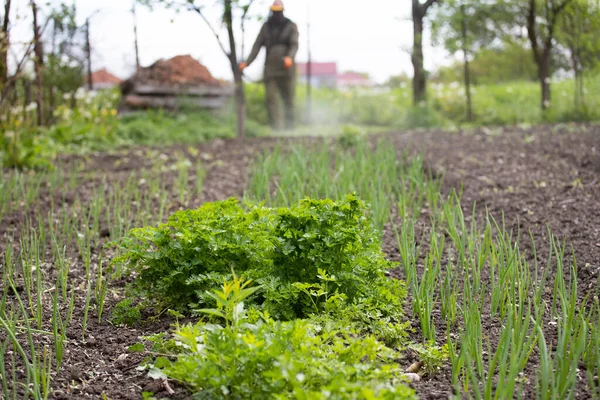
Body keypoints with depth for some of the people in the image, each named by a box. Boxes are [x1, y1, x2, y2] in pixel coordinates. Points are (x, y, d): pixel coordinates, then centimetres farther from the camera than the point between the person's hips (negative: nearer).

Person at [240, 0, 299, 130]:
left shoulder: (291, 26, 1)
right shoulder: (266, 26, 10)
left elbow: (294, 45, -12)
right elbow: (257, 45, 8)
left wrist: (290, 57, -34)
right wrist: (247, 62, -2)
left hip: (286, 67, -2)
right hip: (270, 67, 2)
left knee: (289, 98, 3)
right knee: (270, 97, -9)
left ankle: (289, 125, 17)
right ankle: (276, 126, -11)